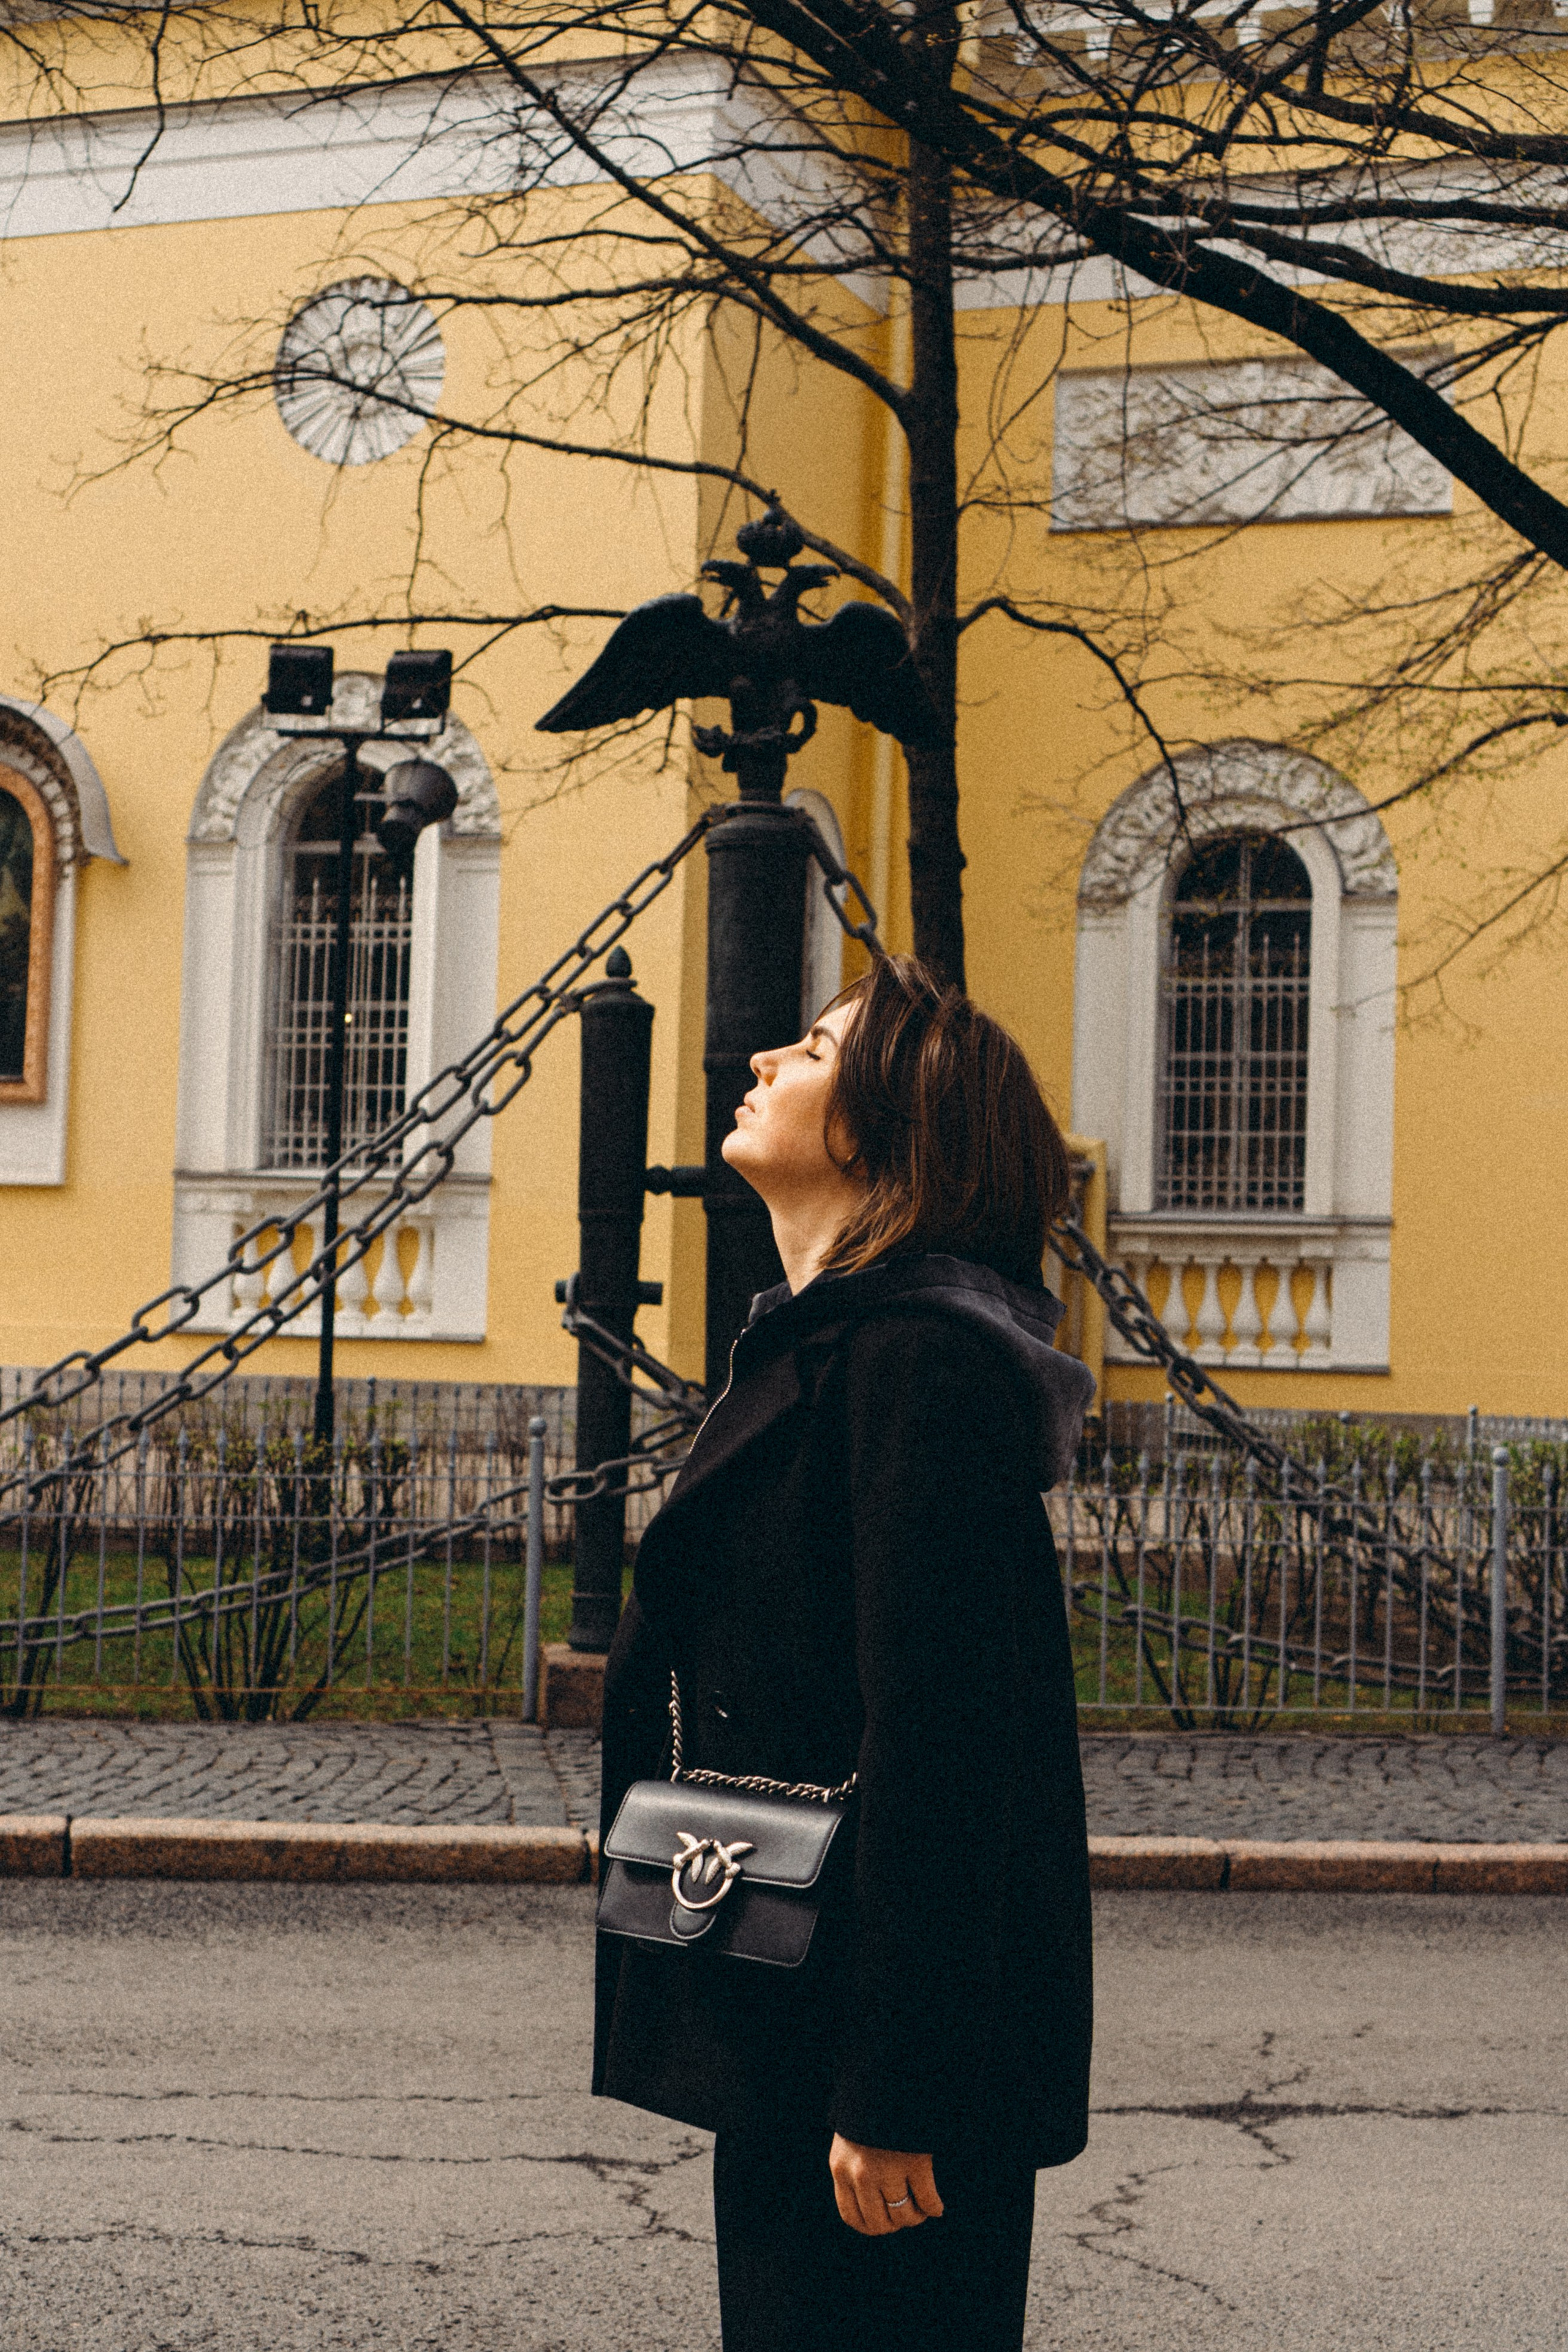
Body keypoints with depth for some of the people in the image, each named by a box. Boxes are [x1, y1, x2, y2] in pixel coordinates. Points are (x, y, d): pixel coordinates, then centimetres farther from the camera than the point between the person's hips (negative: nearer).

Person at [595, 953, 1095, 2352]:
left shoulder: (919, 1360, -18)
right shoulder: (825, 1344, 14)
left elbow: (940, 1757, -23)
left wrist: (894, 2097, -22)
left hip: (868, 2036, -10)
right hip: (788, 2033, 10)